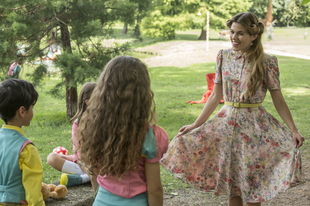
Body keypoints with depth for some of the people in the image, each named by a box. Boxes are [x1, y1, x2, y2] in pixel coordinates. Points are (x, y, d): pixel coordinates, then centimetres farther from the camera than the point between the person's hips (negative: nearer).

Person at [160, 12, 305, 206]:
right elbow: (216, 96, 8)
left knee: (252, 185, 5)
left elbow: (278, 99, -6)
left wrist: (293, 130, -16)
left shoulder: (266, 62, -10)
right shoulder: (224, 57, 1)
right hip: (227, 123, 4)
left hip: (254, 125, -3)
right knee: (231, 184, 11)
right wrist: (196, 125, 7)